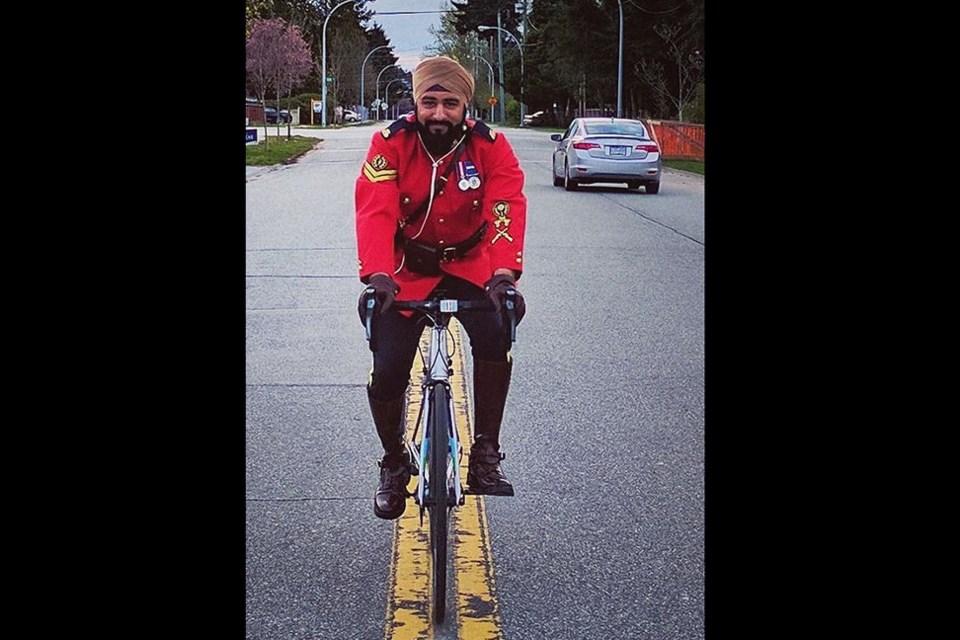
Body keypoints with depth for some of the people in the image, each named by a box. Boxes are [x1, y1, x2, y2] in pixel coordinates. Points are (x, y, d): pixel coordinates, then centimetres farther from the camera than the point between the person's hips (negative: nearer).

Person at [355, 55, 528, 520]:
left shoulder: (490, 147, -15)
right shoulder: (390, 144, -16)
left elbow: (507, 211, -28)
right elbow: (375, 212, -28)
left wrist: (503, 275, -45)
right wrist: (377, 276, -44)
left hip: (469, 267, 0)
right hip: (407, 271, 0)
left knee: (495, 339, -28)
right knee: (387, 372, -12)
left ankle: (485, 453, -9)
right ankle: (394, 462, 17)